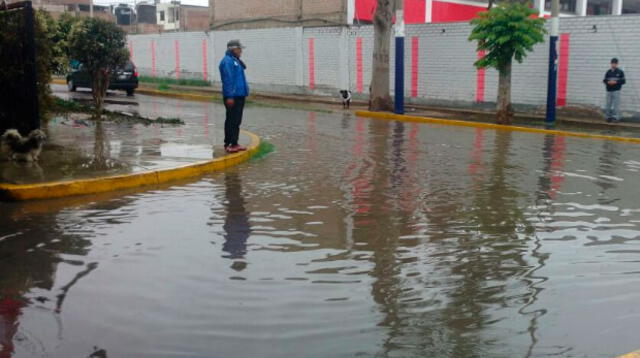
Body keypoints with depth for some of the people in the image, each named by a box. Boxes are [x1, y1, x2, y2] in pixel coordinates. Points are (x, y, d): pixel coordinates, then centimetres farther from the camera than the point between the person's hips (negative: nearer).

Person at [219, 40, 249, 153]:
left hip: (239, 96, 11)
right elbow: (228, 79, -20)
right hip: (232, 97, -11)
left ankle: (229, 143, 20)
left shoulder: (235, 60, 19)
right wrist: (229, 96, -24)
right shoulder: (227, 61, -13)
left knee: (236, 121, 13)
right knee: (233, 121, -10)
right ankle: (232, 144, -9)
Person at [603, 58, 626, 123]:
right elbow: (604, 80, 13)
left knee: (616, 104, -6)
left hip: (616, 90, -3)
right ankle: (608, 117, 12)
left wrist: (615, 82, -14)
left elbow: (623, 81, 0)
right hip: (609, 90, 3)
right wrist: (608, 82, -9)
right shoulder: (608, 72, 10)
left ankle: (616, 117, -3)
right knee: (608, 104, 4)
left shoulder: (620, 72, 1)